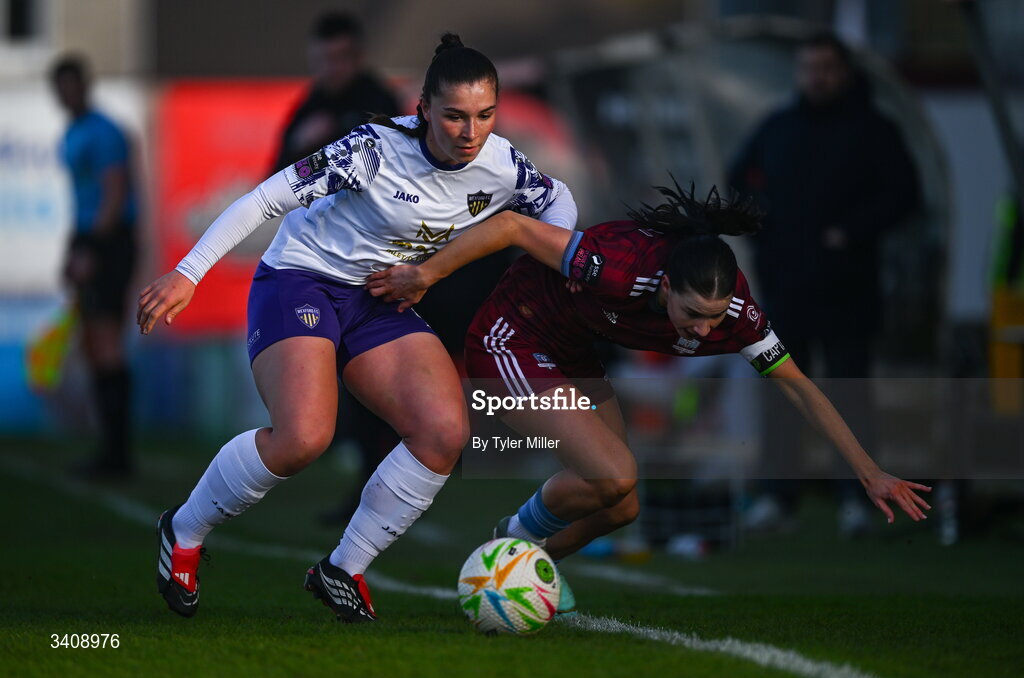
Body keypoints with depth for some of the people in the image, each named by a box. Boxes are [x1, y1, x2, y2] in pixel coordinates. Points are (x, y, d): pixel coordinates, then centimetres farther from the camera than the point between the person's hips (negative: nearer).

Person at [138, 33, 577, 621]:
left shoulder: (501, 166, -7)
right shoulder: (377, 147, -23)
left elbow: (558, 200, 16)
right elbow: (269, 197, -21)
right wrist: (188, 273, -26)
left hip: (381, 305, 6)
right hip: (300, 281, -6)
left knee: (446, 432, -17)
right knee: (303, 437, -29)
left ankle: (344, 571, -1)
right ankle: (183, 535, -3)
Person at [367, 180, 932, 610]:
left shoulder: (733, 308, -20)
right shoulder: (621, 266, -38)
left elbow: (798, 387, -9)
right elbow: (513, 227, -29)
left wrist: (869, 473, -9)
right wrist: (424, 276, -19)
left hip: (572, 354, 7)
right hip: (512, 343, -7)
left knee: (619, 508, 4)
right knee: (612, 475, -22)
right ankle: (515, 539, 4)